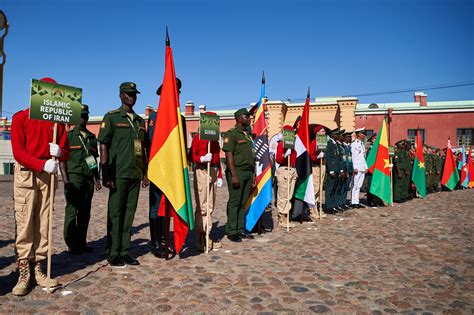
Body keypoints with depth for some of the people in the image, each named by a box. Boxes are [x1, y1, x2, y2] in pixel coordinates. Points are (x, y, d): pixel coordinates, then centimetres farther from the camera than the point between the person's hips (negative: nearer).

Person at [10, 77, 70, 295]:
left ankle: (38, 270, 10)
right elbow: (18, 151, -7)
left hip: (48, 175, 3)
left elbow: (66, 152, 10)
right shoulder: (21, 117, 3)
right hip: (25, 174, -3)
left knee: (43, 224, 3)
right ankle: (23, 275, 0)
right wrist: (43, 164, -22)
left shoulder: (57, 121, 12)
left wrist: (59, 152, -15)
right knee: (24, 224, -5)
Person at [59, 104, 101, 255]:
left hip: (88, 179, 5)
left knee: (85, 212, 6)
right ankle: (72, 244, 4)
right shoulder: (68, 135, 3)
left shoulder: (92, 137, 18)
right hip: (73, 177, -4)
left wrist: (97, 178, 15)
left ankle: (82, 242, 15)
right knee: (72, 211, -4)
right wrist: (65, 179, -12)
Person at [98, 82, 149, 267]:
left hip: (135, 174, 5)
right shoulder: (111, 117, 0)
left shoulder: (140, 121, 16)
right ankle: (113, 253, 11)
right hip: (118, 174, -5)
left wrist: (145, 173, 14)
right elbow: (103, 146, -6)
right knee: (115, 213, 1)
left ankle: (124, 251, 18)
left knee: (129, 213, 9)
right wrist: (105, 174, -12)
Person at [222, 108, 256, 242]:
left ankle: (241, 229, 19)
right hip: (237, 171, -7)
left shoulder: (248, 134, 18)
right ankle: (231, 232, 6)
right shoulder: (231, 133, -7)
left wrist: (253, 174, 16)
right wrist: (234, 175, -19)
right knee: (234, 202, -2)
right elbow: (229, 155, -13)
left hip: (248, 172, 8)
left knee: (243, 202, 11)